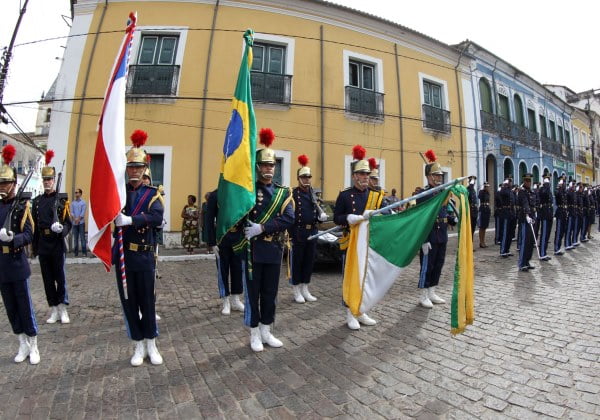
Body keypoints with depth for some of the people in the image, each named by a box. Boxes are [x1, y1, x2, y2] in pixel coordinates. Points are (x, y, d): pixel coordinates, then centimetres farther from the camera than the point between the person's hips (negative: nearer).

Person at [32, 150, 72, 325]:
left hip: (57, 244, -4)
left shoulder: (62, 199, -1)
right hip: (43, 245, 4)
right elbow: (34, 225, 13)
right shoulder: (37, 201, 11)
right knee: (47, 279, 9)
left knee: (60, 277, 2)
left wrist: (61, 229, -26)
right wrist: (34, 246, 12)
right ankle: (53, 310, 18)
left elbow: (68, 223, -5)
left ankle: (63, 309, 10)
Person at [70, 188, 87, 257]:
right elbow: (71, 212, 3)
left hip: (81, 222, -3)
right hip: (74, 223, 3)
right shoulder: (72, 203, 11)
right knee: (75, 238, 6)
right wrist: (74, 219, -12)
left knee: (82, 237, -4)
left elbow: (83, 212, -5)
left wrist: (78, 219, -15)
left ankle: (84, 252, -3)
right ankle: (75, 252, 12)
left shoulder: (83, 202, 2)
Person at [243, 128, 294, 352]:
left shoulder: (283, 192, 5)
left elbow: (289, 218, -9)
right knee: (253, 293, 7)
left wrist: (262, 227, -18)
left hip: (274, 250, 3)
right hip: (253, 249, -3)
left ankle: (266, 332, 30)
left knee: (270, 293, 13)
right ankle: (254, 334, 23)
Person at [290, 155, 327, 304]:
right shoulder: (293, 194, -7)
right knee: (297, 262, 4)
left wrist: (322, 216, -2)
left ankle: (305, 289, 26)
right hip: (298, 233, -6)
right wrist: (291, 233, -18)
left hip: (312, 232, 6)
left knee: (309, 261, 12)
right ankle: (296, 291, 17)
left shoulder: (313, 194, 13)